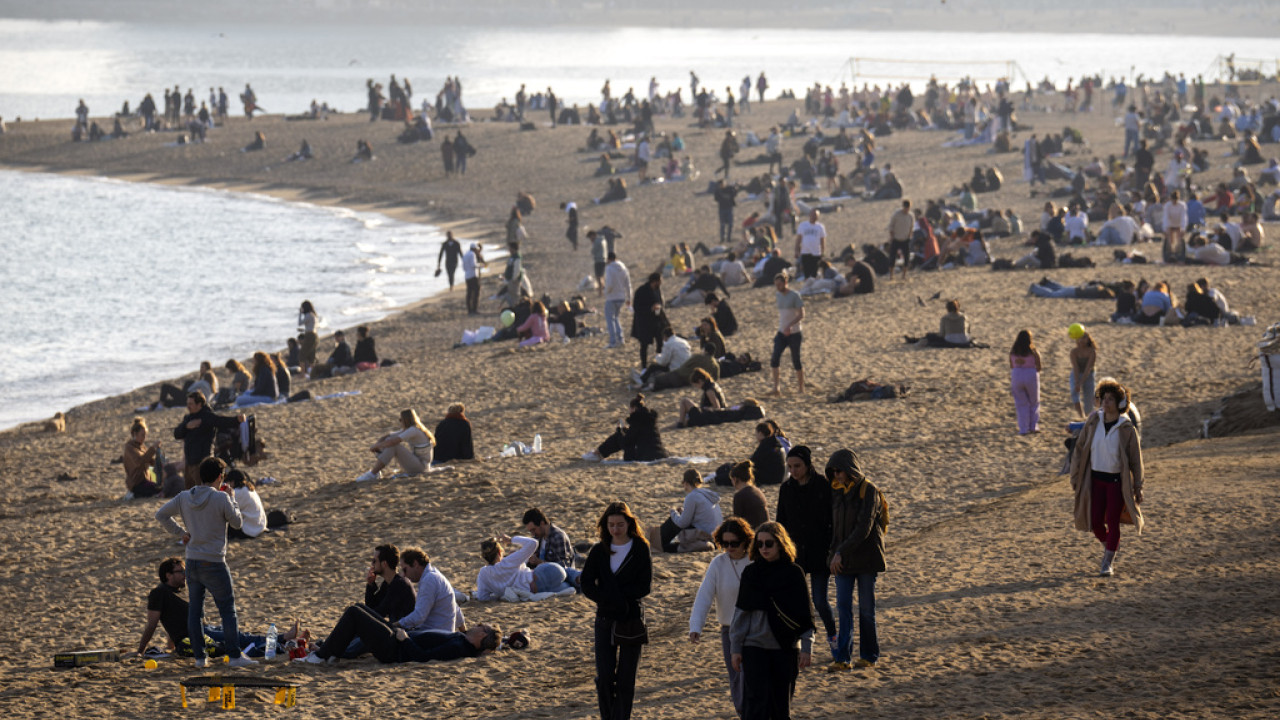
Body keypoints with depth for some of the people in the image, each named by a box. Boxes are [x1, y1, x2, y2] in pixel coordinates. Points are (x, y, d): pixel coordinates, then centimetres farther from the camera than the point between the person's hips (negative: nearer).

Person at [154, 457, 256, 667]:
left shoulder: (184, 497, 2)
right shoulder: (221, 499, -14)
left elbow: (161, 514, 7)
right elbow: (237, 522, -2)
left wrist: (180, 531, 9)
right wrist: (232, 500, 11)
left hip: (192, 562, 5)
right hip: (214, 563, -5)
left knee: (195, 609, 11)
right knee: (228, 609, 3)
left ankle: (199, 656, 12)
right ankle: (235, 656, 1)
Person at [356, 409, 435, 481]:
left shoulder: (413, 430, -19)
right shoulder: (406, 430, 11)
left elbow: (393, 442, -27)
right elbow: (385, 437, 10)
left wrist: (376, 446, -16)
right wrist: (377, 444, -10)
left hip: (421, 465, -9)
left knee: (393, 445, -23)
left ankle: (373, 474, -20)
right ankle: (377, 471, -6)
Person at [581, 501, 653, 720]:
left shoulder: (640, 550, -3)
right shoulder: (599, 551, 3)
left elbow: (645, 586, -10)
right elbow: (587, 585, -2)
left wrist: (610, 594, -14)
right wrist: (610, 599, -17)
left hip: (631, 620, -2)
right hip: (605, 620, 2)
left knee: (626, 680, 2)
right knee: (604, 677, -5)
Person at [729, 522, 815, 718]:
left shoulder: (793, 574, -1)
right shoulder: (751, 573, 2)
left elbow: (805, 614, 2)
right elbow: (740, 612, 6)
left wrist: (806, 648, -3)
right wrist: (735, 648, 3)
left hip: (786, 647, 0)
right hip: (754, 645, 0)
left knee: (782, 704, 7)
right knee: (756, 701, -9)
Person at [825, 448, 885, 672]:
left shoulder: (869, 491, -11)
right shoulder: (837, 492, 7)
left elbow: (864, 528, -18)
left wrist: (841, 552, -21)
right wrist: (834, 553, 5)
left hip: (865, 558, -5)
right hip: (842, 560, 5)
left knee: (866, 608, 4)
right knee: (843, 607, -2)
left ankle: (869, 655, 16)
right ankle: (842, 658, -4)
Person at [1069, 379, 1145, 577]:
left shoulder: (1126, 429, -11)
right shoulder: (1093, 422, -2)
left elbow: (1136, 460, -5)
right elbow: (1080, 448, 6)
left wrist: (1138, 488, -5)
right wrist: (1075, 476, 4)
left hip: (1117, 480, -3)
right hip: (1096, 477, 3)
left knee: (1112, 521, -2)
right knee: (1096, 521, 5)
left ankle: (1108, 562, 10)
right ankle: (1108, 546, 37)